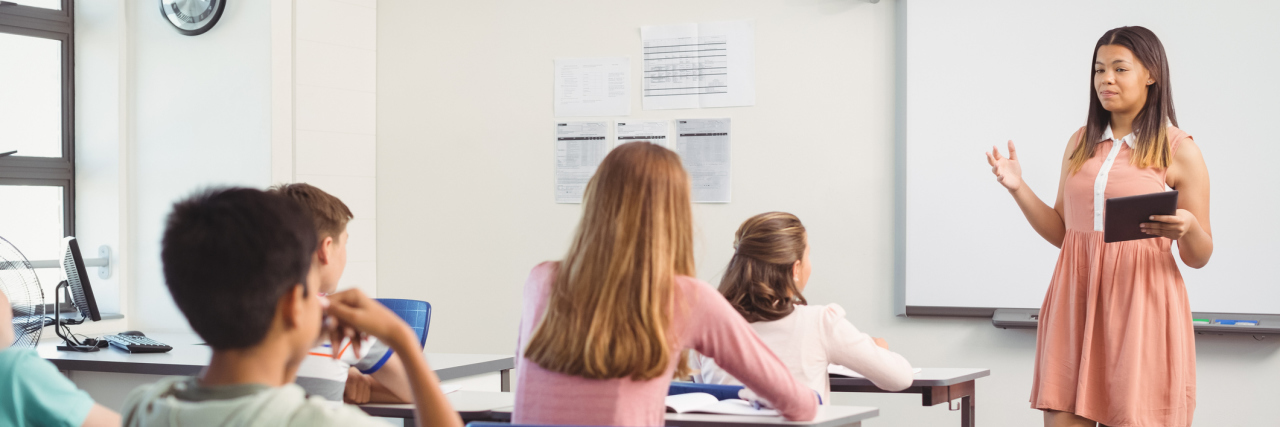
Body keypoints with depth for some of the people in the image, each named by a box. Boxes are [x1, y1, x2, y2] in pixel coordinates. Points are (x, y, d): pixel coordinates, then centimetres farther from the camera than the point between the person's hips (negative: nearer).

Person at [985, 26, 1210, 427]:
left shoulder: (1179, 151, 1)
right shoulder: (1081, 143, 13)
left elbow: (1199, 258, 2)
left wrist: (1187, 228, -19)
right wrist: (1019, 188, 4)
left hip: (1140, 304, -4)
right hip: (1076, 302, 4)